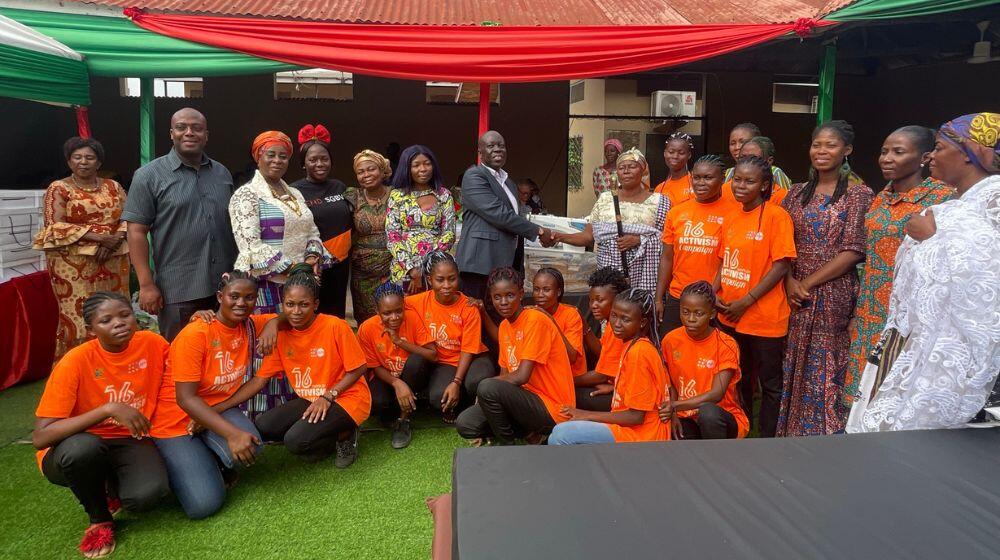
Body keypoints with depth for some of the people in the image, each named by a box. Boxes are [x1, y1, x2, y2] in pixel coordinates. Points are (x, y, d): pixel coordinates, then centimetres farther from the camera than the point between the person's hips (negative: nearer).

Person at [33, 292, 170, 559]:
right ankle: (99, 519, -6)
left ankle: (114, 486, 11)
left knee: (148, 493, -30)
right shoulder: (76, 361, -22)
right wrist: (108, 409, -35)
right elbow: (40, 437, -27)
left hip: (129, 441, 2)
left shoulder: (151, 343, -11)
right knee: (83, 448, -39)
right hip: (77, 449, -2)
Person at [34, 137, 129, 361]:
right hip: (74, 265, -3)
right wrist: (98, 237, -16)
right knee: (79, 318, -6)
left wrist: (114, 240, -11)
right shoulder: (59, 189, 2)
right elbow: (55, 226, -8)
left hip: (113, 262, 4)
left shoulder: (113, 187, 13)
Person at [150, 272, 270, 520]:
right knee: (204, 505, -18)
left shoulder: (250, 325, -5)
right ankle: (186, 465, 14)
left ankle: (216, 462, 6)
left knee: (250, 447, -30)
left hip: (219, 409, 5)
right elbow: (185, 398, -24)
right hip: (177, 420, -5)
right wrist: (232, 433, -34)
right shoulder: (195, 334, -22)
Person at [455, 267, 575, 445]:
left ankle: (507, 446, -4)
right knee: (465, 425, -7)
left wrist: (485, 388, -8)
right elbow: (505, 375, 11)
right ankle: (529, 433, 6)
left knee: (488, 388, -29)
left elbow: (521, 376, -21)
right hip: (526, 398, 8)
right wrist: (484, 395, -8)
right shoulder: (504, 327, 11)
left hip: (552, 409, -8)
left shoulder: (536, 320, -16)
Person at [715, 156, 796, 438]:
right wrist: (714, 293, -1)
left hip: (765, 318, -6)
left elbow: (782, 266, -16)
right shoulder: (732, 216, 8)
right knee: (739, 379, 20)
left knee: (770, 383, 9)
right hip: (730, 316, 7)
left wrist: (746, 302, -18)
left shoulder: (776, 216, -12)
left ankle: (767, 439, 23)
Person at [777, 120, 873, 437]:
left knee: (825, 372, 0)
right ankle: (790, 431, 22)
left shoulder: (859, 194, -4)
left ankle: (824, 434, 15)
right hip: (795, 294, 4)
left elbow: (852, 252, -10)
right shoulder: (797, 193, 10)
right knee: (792, 369, 9)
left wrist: (807, 283, -11)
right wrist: (790, 281, -8)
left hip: (833, 295, -4)